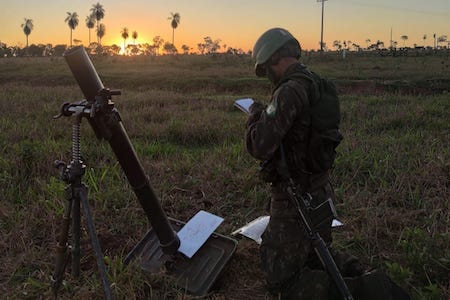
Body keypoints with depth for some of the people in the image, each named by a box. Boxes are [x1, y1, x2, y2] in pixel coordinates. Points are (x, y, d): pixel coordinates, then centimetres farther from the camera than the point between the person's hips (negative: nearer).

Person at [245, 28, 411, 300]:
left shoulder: (290, 91, -23)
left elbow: (260, 146, -31)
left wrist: (256, 114, -8)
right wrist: (266, 114, 15)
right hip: (322, 194, 9)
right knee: (318, 256, 31)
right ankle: (361, 276, 8)